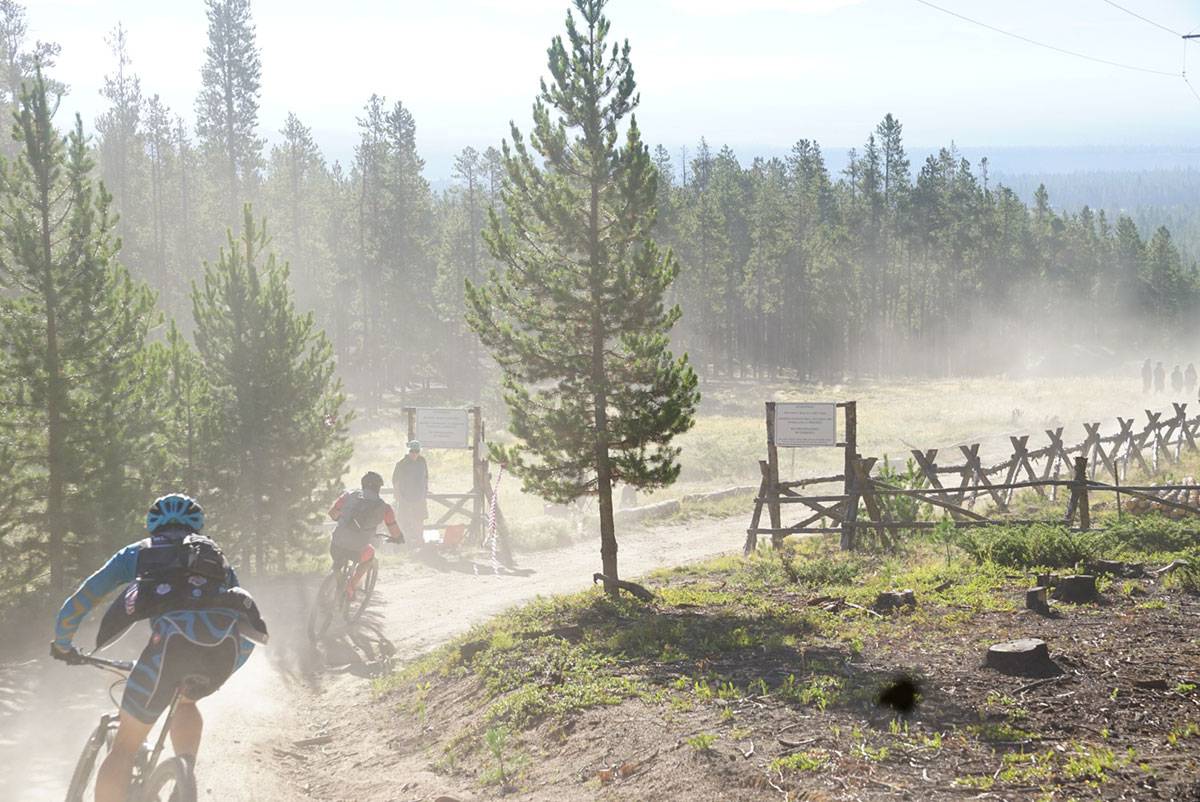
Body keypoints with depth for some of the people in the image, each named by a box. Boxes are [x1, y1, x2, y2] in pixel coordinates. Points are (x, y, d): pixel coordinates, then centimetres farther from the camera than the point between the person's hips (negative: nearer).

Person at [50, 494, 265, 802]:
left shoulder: (137, 553, 32)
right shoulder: (215, 554, 38)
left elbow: (79, 602, 31)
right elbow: (242, 608, 42)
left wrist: (62, 644, 49)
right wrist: (214, 668, 56)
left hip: (173, 635, -2)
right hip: (231, 643, 3)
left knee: (124, 747, 10)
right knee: (186, 701, 35)